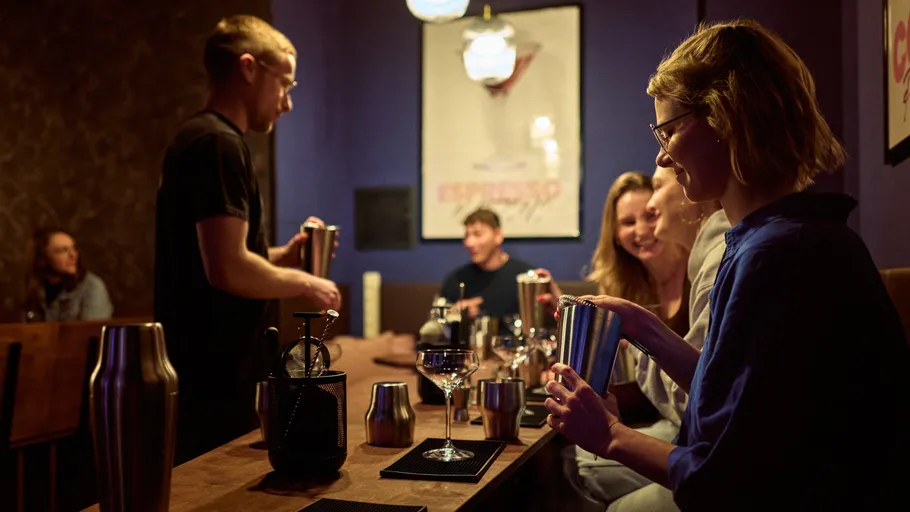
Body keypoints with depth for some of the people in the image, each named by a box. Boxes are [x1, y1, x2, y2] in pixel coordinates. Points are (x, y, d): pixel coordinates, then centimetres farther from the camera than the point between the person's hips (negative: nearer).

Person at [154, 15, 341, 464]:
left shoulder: (195, 139, 15)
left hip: (204, 374, 10)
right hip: (217, 382, -10)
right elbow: (228, 270, -26)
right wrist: (304, 283, -10)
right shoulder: (219, 144, -17)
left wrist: (284, 256, 11)